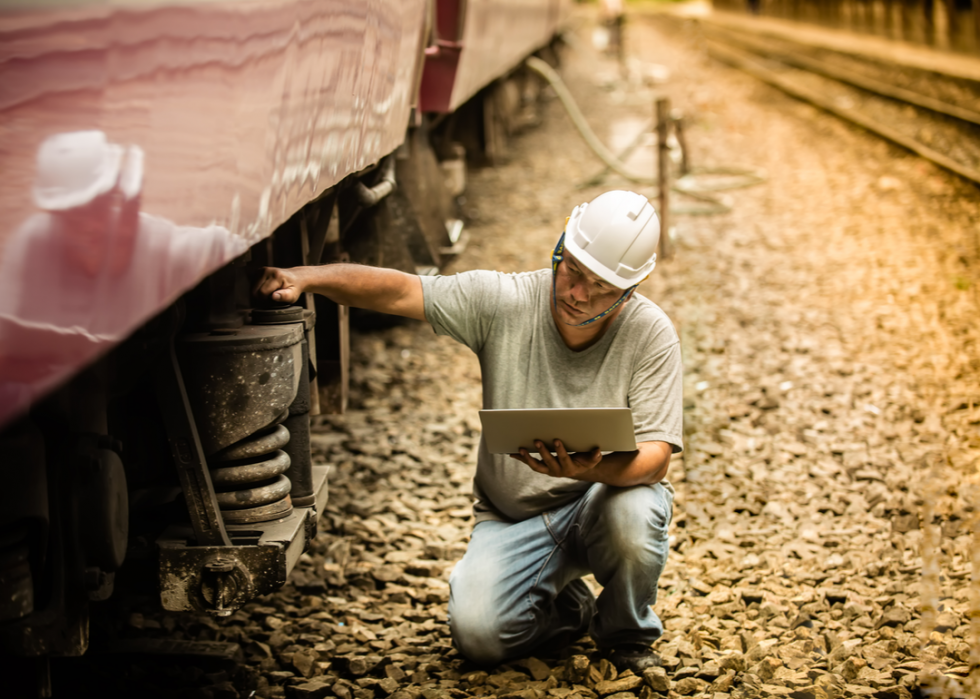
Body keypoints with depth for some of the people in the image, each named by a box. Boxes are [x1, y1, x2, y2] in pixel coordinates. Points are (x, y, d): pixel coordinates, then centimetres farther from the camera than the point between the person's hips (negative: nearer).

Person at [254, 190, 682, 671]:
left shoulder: (650, 334, -14)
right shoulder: (504, 302, -12)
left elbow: (656, 456, -19)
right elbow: (398, 291, -16)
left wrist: (593, 469, -41)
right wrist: (306, 277, -32)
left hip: (604, 493, -1)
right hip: (513, 517, 1)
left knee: (634, 514, -36)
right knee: (476, 633, -21)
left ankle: (627, 633, -1)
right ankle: (567, 609, 16)